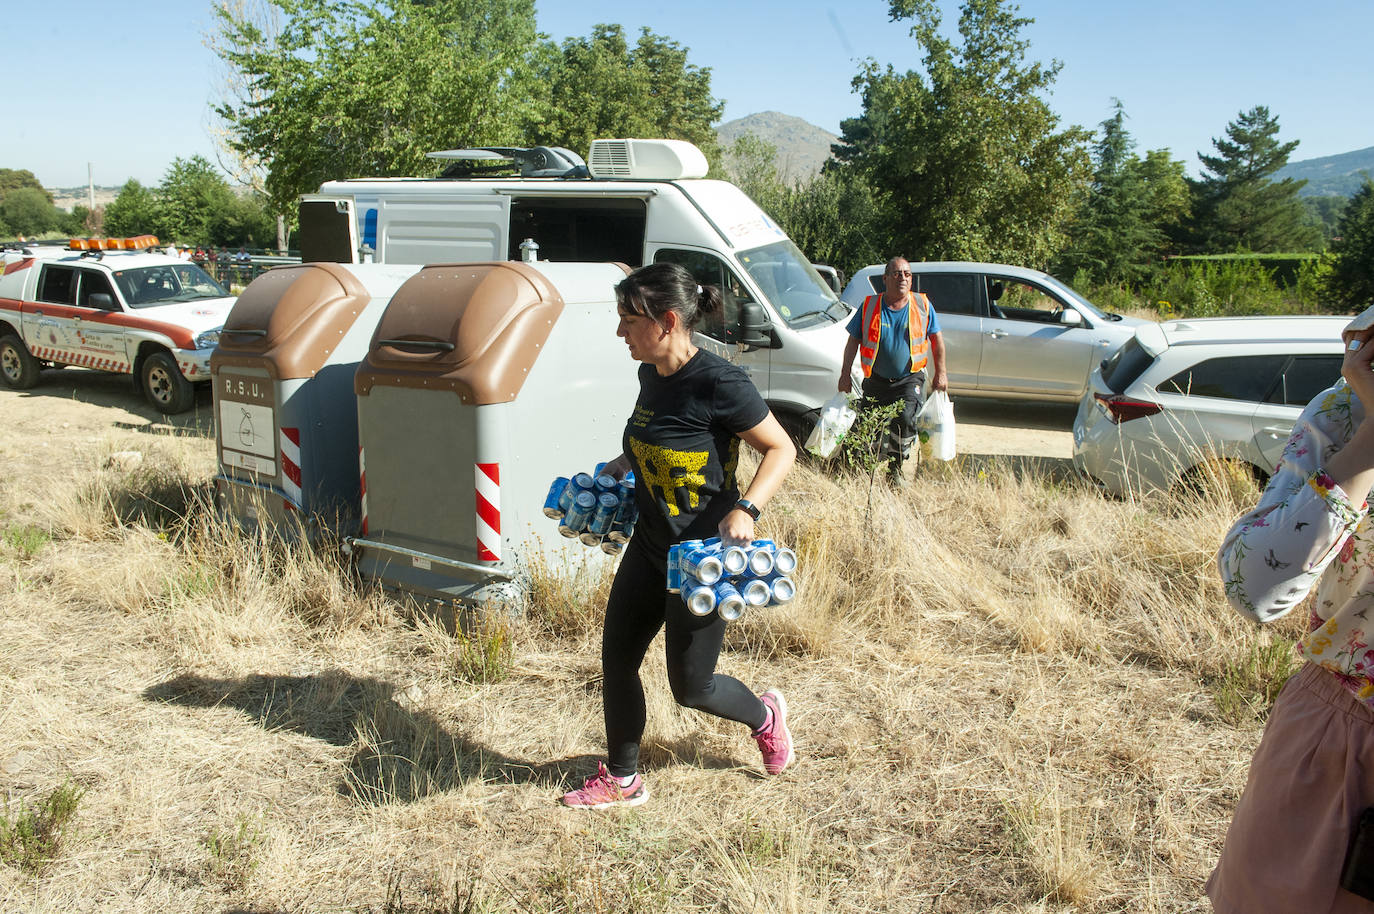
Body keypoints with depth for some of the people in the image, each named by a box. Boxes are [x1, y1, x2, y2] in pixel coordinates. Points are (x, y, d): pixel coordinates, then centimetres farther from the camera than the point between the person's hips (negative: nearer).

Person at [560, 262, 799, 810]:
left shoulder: (718, 383, -23)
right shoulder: (650, 376, 2)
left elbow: (781, 449, -16)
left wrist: (746, 509, -28)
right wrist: (623, 464, 11)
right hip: (649, 548, 8)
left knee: (690, 687, 6)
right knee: (616, 661, 11)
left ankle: (765, 716, 37)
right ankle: (621, 780, 29)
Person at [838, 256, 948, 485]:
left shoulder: (922, 305, 1)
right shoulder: (870, 306, -1)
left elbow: (936, 339, 10)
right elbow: (853, 341, 5)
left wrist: (940, 373, 7)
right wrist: (845, 375, 1)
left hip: (909, 380, -1)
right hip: (876, 380, 1)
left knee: (905, 419, -23)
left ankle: (895, 469, -6)